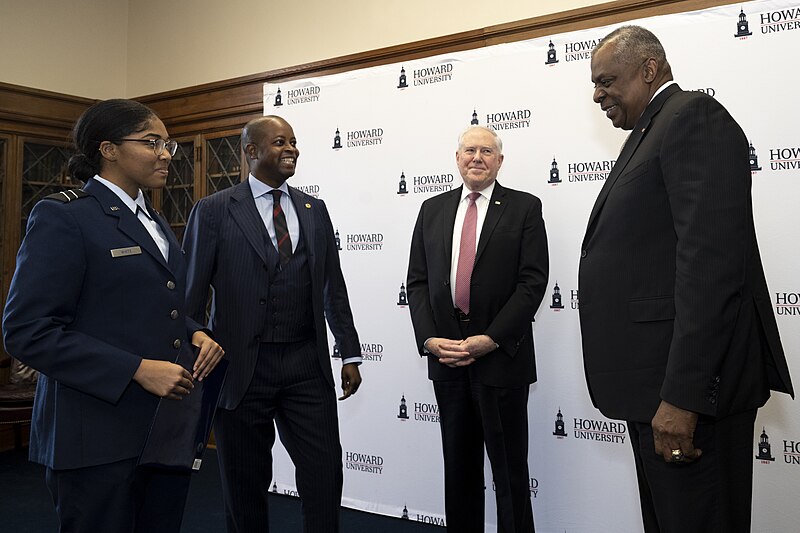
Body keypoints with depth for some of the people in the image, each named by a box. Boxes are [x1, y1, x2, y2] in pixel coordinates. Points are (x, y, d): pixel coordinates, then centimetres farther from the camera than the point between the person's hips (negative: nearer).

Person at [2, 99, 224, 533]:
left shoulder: (155, 222, 16)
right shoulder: (63, 216, -9)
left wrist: (195, 334, 2)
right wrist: (137, 370, -21)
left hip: (169, 427, 7)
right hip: (100, 436, -7)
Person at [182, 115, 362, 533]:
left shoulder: (315, 210, 11)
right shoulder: (214, 211, -2)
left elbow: (333, 287, 12)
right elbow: (192, 292, -2)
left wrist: (350, 353, 9)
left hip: (307, 364, 3)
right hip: (241, 368, -3)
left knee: (325, 475, 1)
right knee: (245, 484, 10)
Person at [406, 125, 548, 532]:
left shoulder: (525, 208, 1)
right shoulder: (432, 209, 11)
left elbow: (532, 281, -7)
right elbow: (417, 281, 7)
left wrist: (491, 339, -15)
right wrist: (430, 339, -7)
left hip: (501, 356, -3)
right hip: (445, 354, 4)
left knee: (509, 468, 4)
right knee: (458, 464, 14)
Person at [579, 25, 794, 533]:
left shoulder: (694, 115, -10)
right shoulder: (650, 133, 20)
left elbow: (710, 259, -21)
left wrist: (682, 396, -25)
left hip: (691, 381, -10)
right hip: (657, 381, 10)